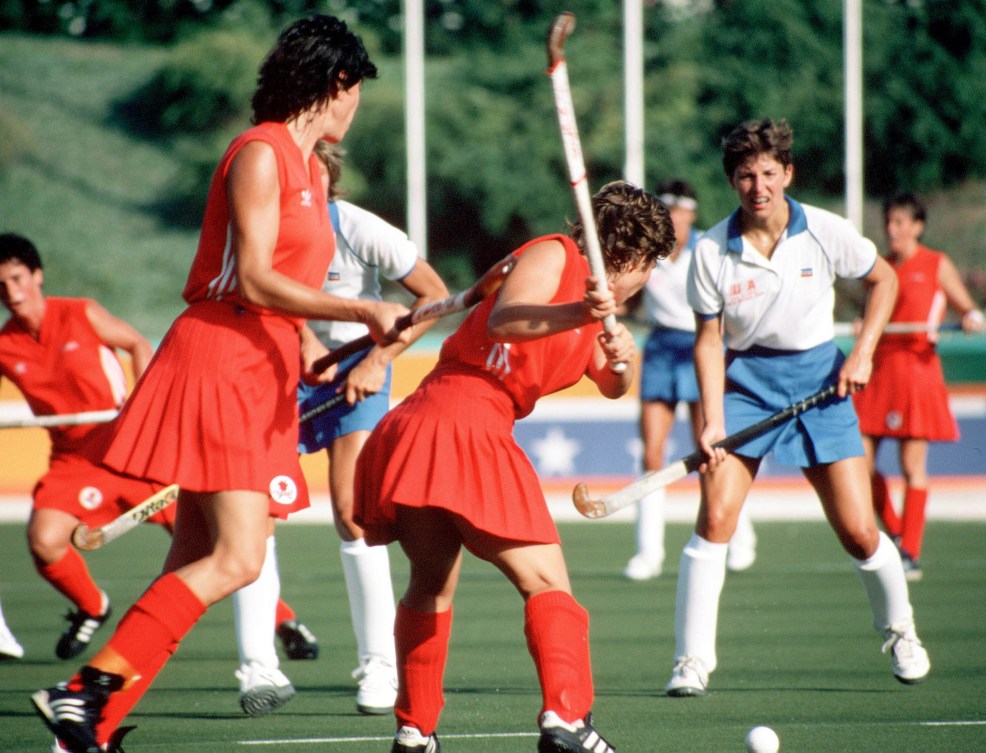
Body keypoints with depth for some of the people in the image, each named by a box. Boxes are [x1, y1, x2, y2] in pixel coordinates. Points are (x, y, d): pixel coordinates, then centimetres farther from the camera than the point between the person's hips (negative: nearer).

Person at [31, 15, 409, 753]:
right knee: (236, 559, -18)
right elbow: (254, 281, -16)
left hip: (262, 375, 9)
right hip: (216, 359, -9)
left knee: (197, 564, 2)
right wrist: (363, 312, -20)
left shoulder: (309, 169, 20)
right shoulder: (260, 154, -9)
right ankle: (85, 691, -19)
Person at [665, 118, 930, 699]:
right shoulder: (712, 252, -10)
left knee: (859, 533, -2)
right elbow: (709, 340, -5)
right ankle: (692, 660, -9)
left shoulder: (826, 233, -8)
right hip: (745, 383, 0)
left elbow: (884, 279, 8)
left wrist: (863, 352, -3)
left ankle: (900, 630, 27)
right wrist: (713, 421, -16)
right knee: (715, 519, -17)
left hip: (819, 380, 0)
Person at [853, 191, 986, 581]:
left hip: (917, 369, -5)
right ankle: (895, 532, 19)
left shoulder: (937, 266, 3)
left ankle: (910, 554, -1)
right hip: (877, 369, 5)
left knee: (912, 467, -5)